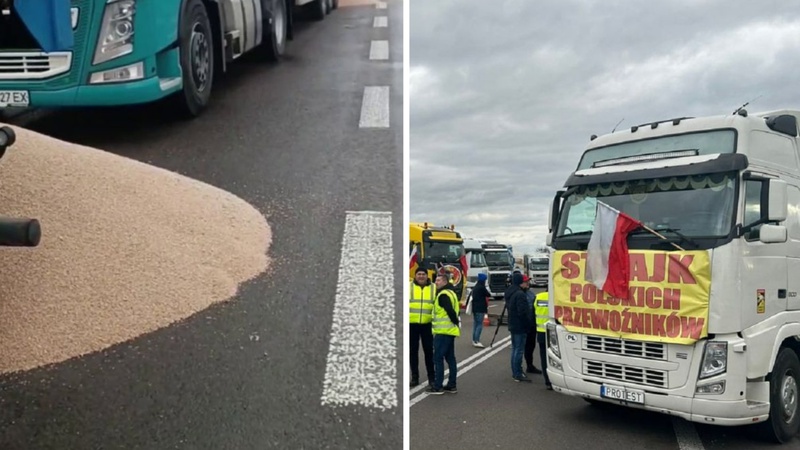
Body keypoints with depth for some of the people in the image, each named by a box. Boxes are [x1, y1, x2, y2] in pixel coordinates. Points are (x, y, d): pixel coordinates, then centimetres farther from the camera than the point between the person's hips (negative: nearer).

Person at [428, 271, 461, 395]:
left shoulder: (443, 294, -15)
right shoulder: (450, 292, 17)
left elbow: (450, 311, -24)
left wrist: (456, 322, -12)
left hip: (443, 331, -10)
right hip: (450, 331, 10)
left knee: (438, 358, -5)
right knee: (450, 358, 13)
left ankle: (437, 387, -3)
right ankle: (451, 385, 17)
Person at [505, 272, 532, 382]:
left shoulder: (509, 293, 10)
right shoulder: (520, 294, -21)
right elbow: (523, 312, -24)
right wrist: (528, 324, -12)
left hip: (512, 325, 10)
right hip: (520, 326, -10)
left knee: (514, 348, 16)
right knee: (519, 350, -5)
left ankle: (515, 372, 24)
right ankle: (518, 375, -2)